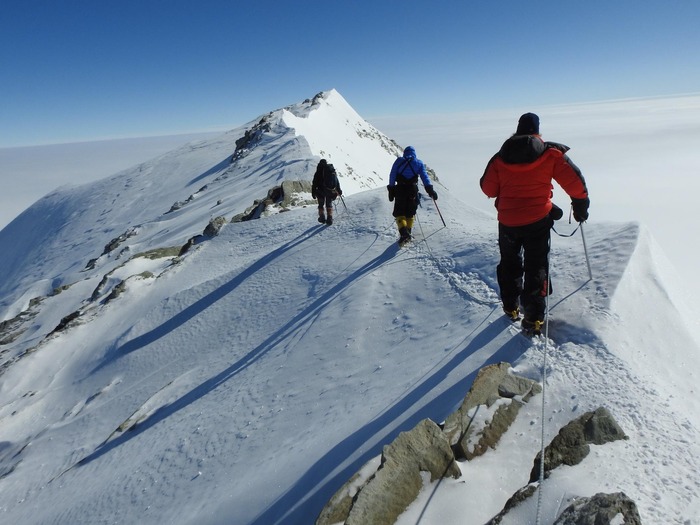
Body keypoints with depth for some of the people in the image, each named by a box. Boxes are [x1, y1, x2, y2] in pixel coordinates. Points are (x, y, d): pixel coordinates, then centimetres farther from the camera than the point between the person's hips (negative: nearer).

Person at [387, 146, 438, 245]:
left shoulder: (399, 161, 9)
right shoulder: (419, 162, 10)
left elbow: (392, 176, 4)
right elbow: (424, 176, -1)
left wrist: (391, 190, 5)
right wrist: (430, 189, -5)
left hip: (400, 189, -1)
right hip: (412, 190, 1)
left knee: (399, 213, 1)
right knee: (410, 213, 15)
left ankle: (404, 232, -19)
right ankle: (408, 231, 12)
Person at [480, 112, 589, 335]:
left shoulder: (500, 158, 1)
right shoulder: (551, 153, -4)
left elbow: (488, 188, 5)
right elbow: (574, 181, -7)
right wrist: (581, 205, 8)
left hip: (507, 221, 2)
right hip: (538, 219, -2)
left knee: (509, 264, 20)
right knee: (536, 267, 6)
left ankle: (511, 307, 30)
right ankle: (533, 318, 2)